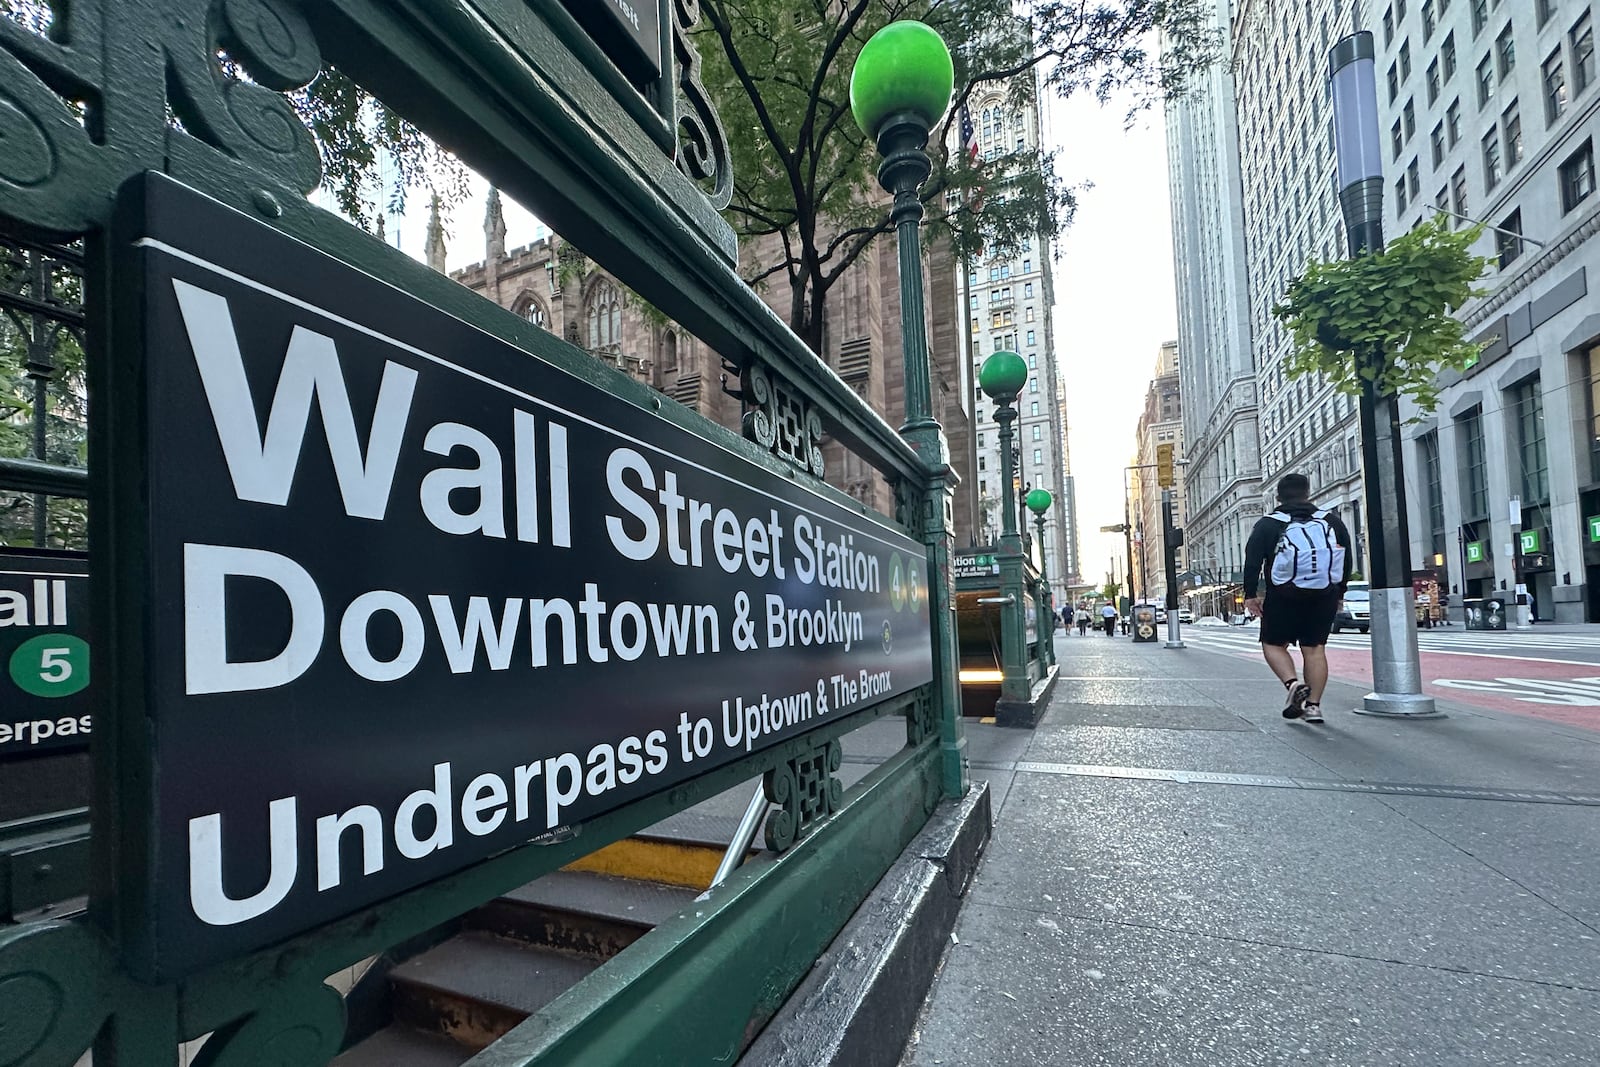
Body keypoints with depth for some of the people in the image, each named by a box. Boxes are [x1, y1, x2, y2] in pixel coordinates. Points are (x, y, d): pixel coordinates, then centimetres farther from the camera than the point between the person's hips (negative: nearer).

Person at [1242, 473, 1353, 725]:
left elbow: (1252, 561, -8)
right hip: (1325, 596, 3)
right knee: (1315, 648, 8)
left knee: (1273, 644, 9)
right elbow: (1348, 560, 13)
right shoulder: (1332, 521, 10)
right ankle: (1313, 705, 6)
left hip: (1283, 597, -3)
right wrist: (1339, 593, 20)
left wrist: (1251, 594, -3)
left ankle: (1293, 683, -14)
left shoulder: (1268, 525, 0)